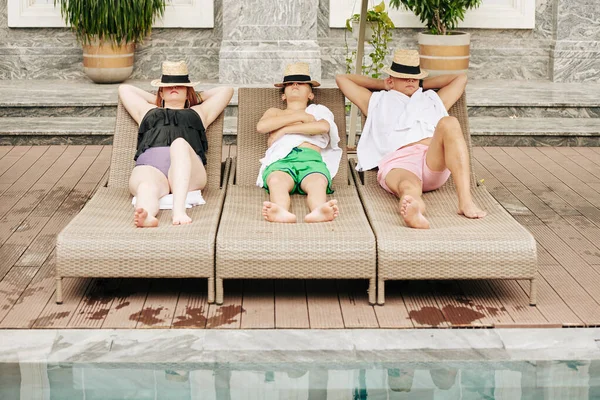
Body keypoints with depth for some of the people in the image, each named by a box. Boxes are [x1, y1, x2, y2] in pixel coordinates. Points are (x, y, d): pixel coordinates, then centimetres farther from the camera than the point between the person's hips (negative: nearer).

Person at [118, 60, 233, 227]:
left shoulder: (198, 112, 40)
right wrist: (155, 100, 54)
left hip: (187, 167, -1)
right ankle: (146, 215, -75)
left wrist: (197, 99, 52)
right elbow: (124, 88, 54)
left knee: (180, 143, -39)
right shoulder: (149, 111, 43)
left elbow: (227, 90, 45)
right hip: (149, 165, 1)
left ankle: (179, 209, -60)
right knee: (147, 187, -38)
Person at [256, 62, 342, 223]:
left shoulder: (319, 110, 35)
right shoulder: (274, 112, 39)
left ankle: (318, 211, -69)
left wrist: (284, 130, 7)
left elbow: (323, 126, 7)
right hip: (281, 159, 0)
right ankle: (282, 213, -69)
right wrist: (298, 116, 12)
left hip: (311, 157, 0)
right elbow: (261, 126, 12)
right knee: (277, 181, -40)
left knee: (318, 182, -39)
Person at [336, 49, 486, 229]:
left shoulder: (431, 100, 42)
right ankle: (414, 209, -82)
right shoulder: (378, 102, 38)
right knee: (409, 188, -41)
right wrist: (381, 84, 47)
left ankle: (465, 201, -46)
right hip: (397, 163, -2)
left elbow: (460, 78, 52)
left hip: (434, 162, 2)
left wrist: (423, 85, 50)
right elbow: (342, 78, 43)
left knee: (449, 123, -32)